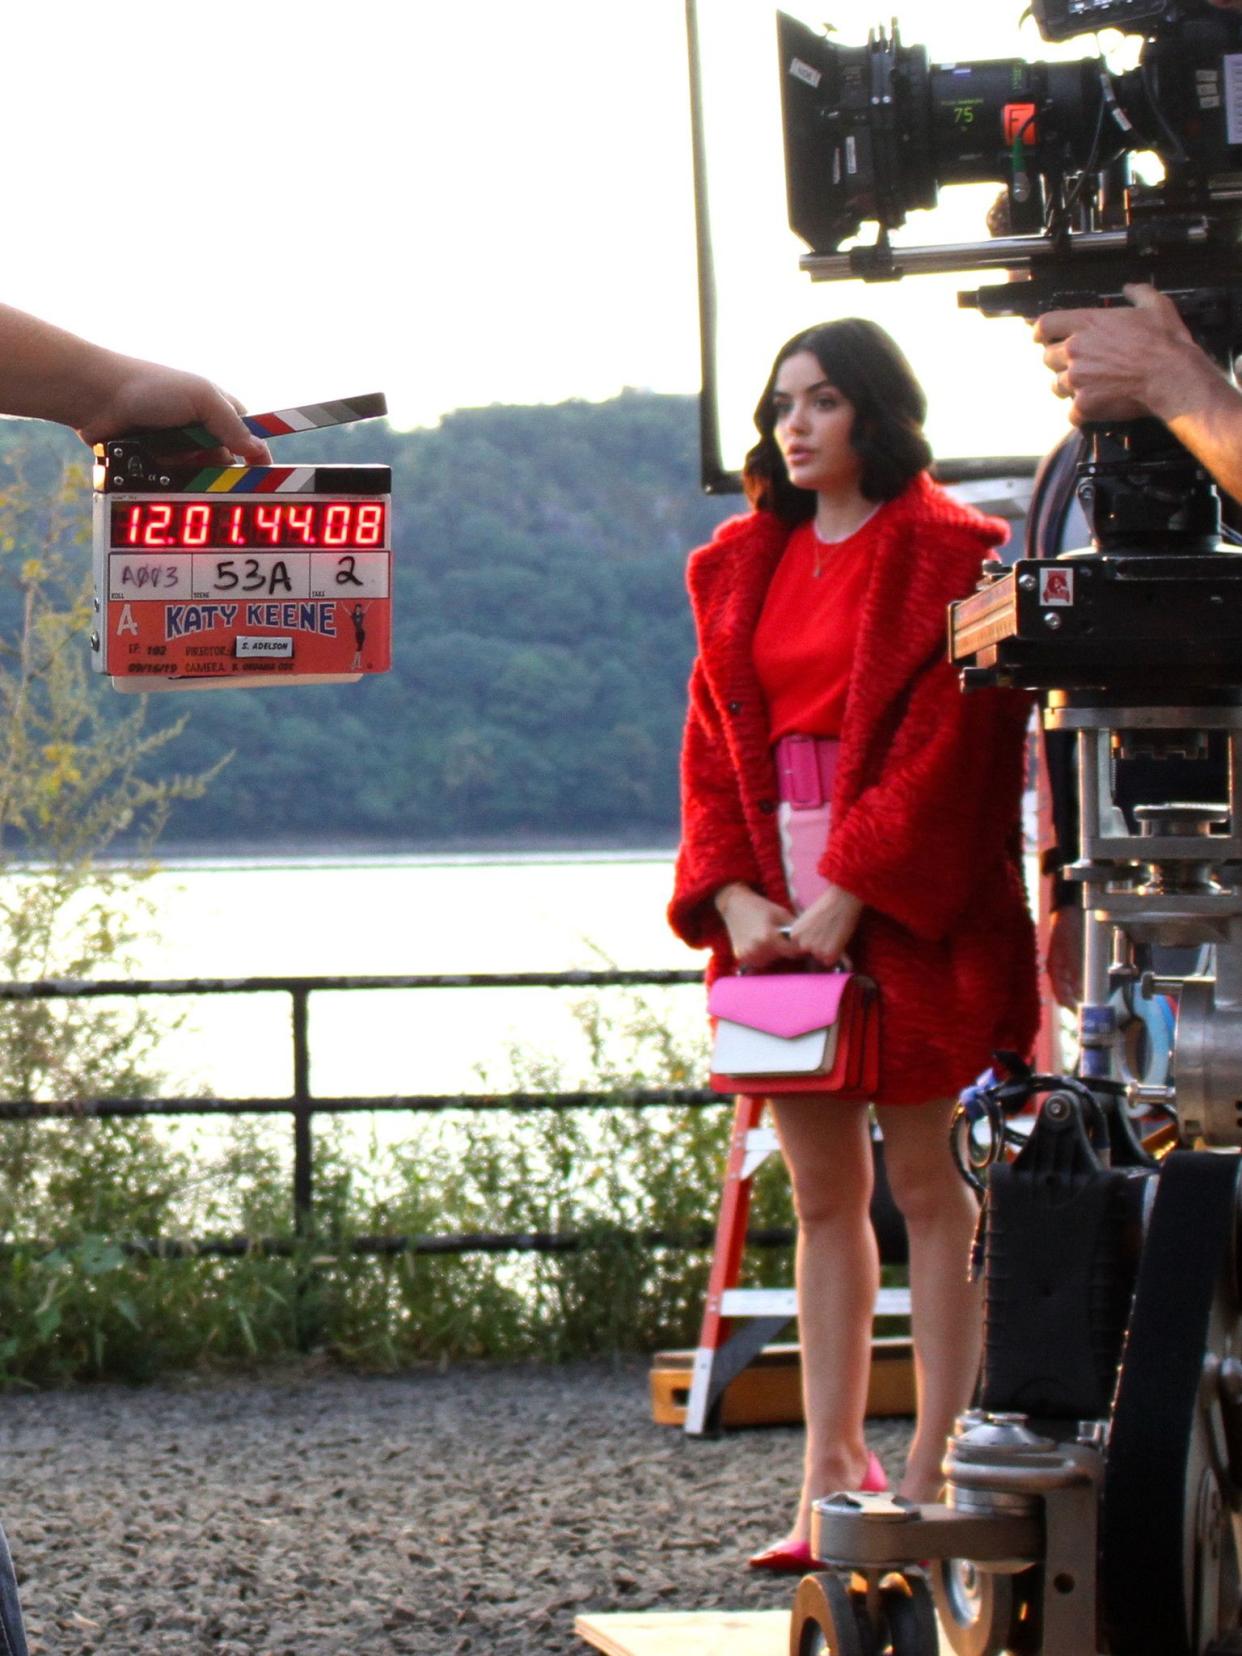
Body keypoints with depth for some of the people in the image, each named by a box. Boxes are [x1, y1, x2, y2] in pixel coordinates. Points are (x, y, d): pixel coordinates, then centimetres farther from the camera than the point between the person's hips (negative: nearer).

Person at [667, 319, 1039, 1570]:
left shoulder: (943, 558, -4)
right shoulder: (743, 567, 14)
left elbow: (947, 742, -11)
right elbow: (711, 746, 12)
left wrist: (851, 894, -16)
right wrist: (732, 894, -3)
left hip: (909, 915, -6)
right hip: (779, 917, 6)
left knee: (929, 1188, -3)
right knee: (823, 1195, 7)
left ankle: (929, 1480, -2)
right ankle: (832, 1475, 10)